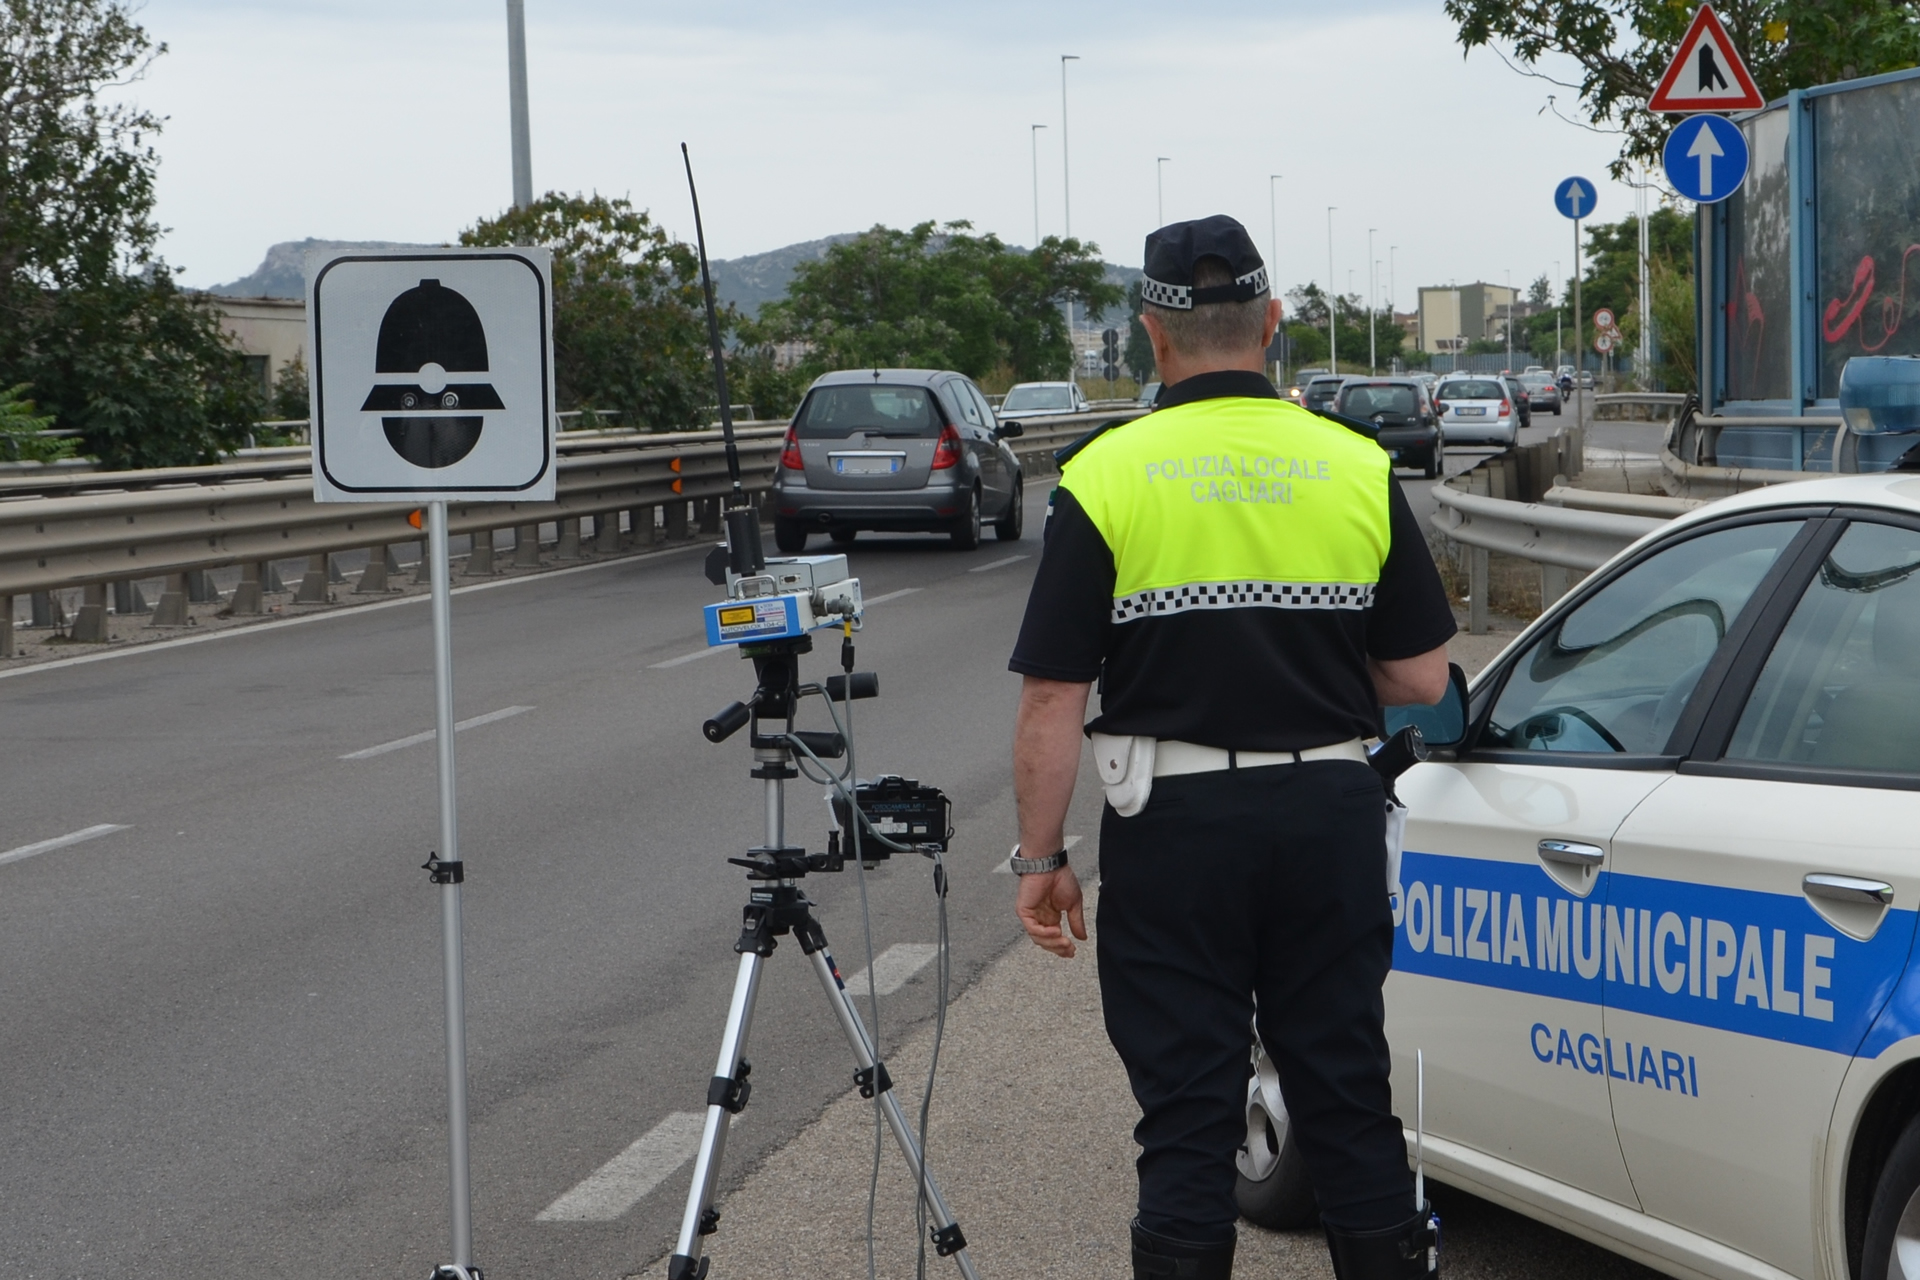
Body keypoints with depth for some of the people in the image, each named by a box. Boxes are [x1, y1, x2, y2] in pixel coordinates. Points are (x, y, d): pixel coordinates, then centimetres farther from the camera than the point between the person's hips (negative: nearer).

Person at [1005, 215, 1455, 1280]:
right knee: (1347, 1095, 12)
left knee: (1187, 1117, 4)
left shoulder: (1104, 477, -8)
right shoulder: (1358, 466, 1)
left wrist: (1041, 857, 0)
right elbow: (1421, 679, 3)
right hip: (1329, 812, 3)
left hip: (1175, 823, -2)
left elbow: (1054, 700, -9)